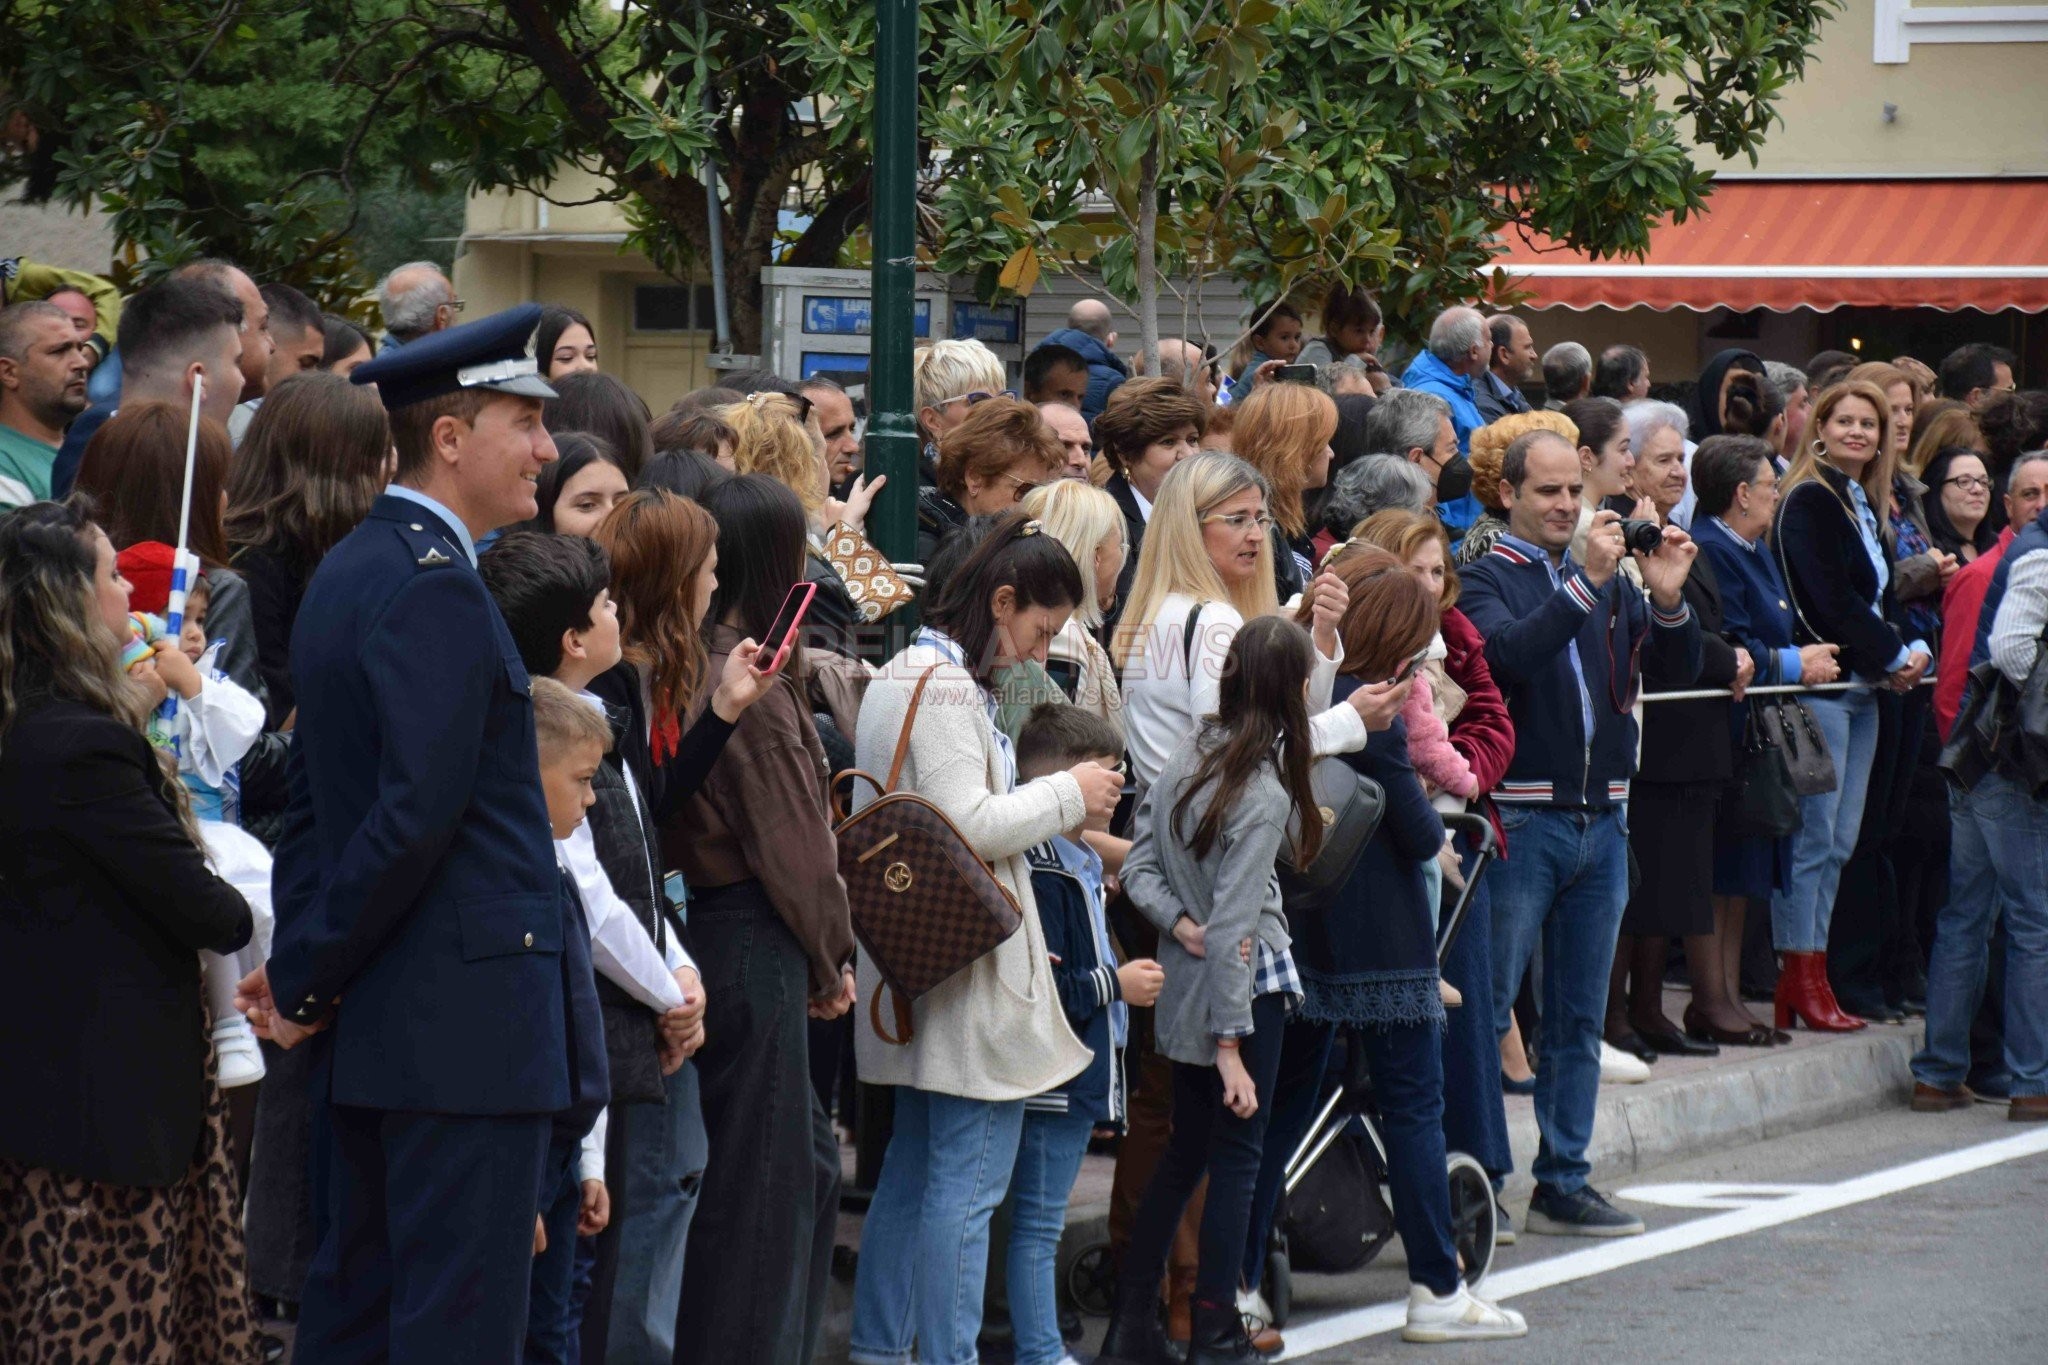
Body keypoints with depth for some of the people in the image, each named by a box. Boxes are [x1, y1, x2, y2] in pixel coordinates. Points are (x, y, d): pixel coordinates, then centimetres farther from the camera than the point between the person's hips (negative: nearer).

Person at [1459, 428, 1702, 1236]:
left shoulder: (1607, 579, 14)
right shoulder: (1487, 576, -3)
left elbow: (1675, 674, 9)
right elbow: (1509, 652, -23)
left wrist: (1667, 601, -8)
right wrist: (1585, 583, -27)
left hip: (1601, 820, 6)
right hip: (1522, 818, -6)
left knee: (1579, 1019, 10)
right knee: (1484, 1008, -5)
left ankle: (1563, 1185, 16)